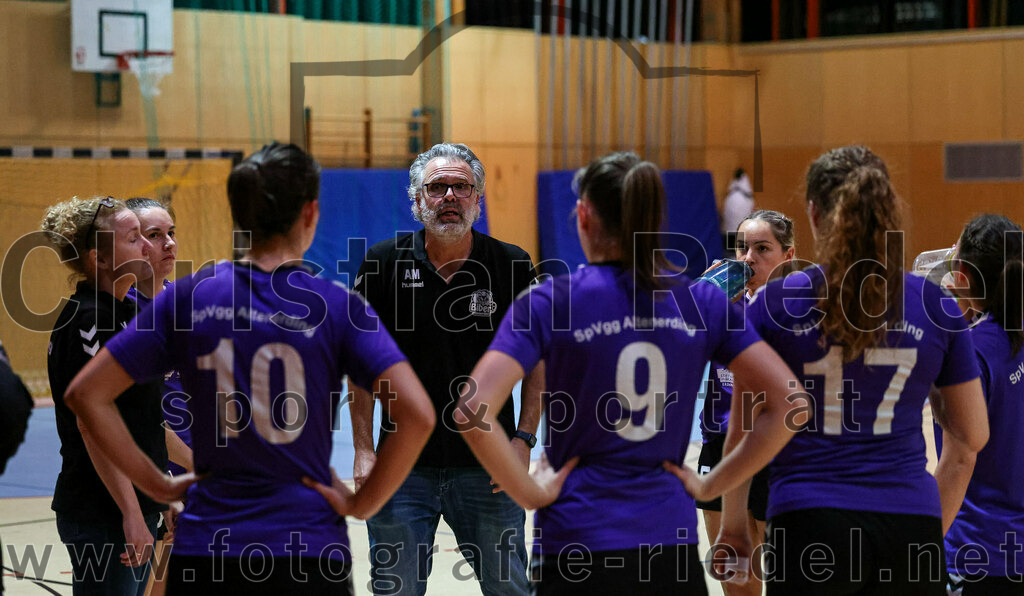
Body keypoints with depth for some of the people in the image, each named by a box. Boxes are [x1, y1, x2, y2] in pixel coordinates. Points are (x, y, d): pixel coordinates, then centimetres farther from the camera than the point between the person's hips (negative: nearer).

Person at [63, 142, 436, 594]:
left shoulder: (188, 298, 1)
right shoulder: (337, 307, -6)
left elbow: (84, 394, 2)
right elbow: (416, 414, -16)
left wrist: (158, 485, 5)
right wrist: (361, 503, -5)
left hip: (202, 552, 2)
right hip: (307, 551, -2)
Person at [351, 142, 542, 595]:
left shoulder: (513, 266, -1)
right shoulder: (383, 264, -1)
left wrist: (524, 438, -4)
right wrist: (363, 450, -3)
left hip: (488, 469, 0)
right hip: (402, 466, 0)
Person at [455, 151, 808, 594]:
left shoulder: (549, 303, -6)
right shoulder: (703, 302, 3)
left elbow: (473, 411, -17)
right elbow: (788, 401, 1)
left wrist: (532, 493, -7)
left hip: (578, 543, -2)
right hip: (672, 543, 2)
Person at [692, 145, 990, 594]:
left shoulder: (773, 304, -2)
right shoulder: (935, 306, 3)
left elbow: (743, 431, 4)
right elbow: (972, 437, 10)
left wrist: (732, 523, 17)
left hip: (809, 522, -1)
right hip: (910, 520, 1)